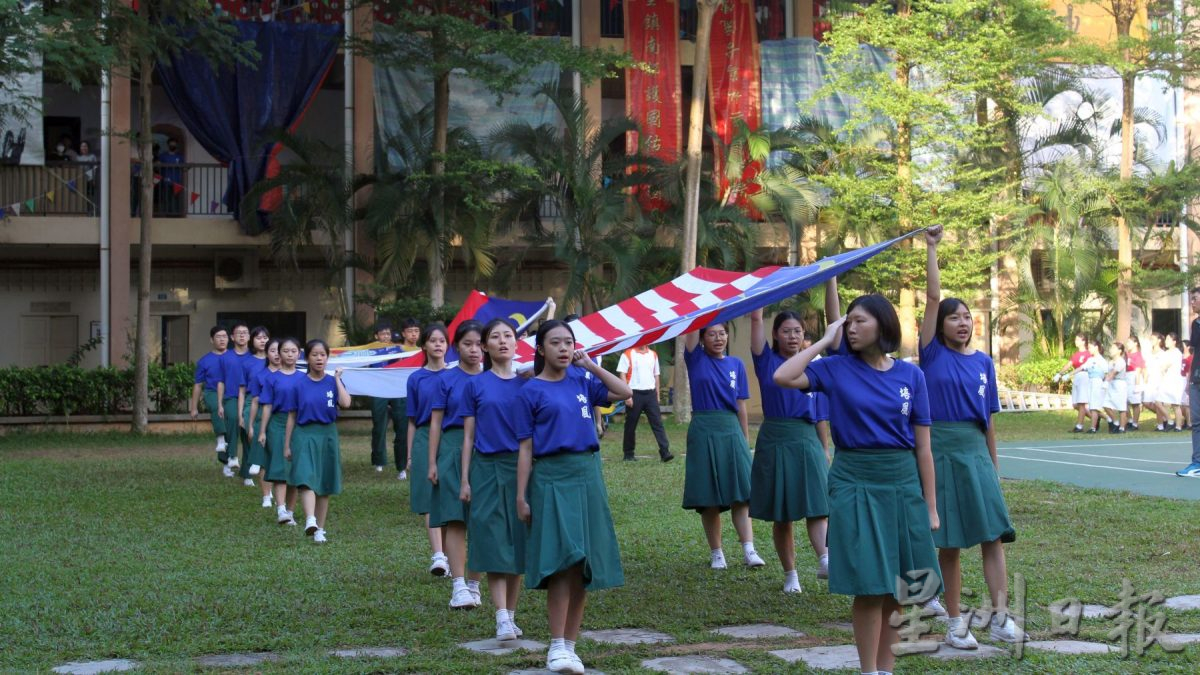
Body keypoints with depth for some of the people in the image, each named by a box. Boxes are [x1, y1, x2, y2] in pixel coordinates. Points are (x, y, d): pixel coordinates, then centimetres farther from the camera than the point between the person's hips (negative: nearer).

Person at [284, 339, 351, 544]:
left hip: (327, 435, 2)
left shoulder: (333, 382, 4)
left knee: (324, 485, 7)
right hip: (305, 435, -2)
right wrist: (287, 445, 6)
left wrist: (337, 378, -8)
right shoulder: (300, 384, 2)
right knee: (306, 479, -20)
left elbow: (345, 403, -16)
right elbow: (292, 416, 6)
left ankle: (320, 528, 17)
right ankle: (310, 521, -35)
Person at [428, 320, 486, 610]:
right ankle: (459, 586, -10)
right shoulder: (447, 379, 3)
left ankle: (473, 583, 13)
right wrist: (432, 462, -2)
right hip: (453, 449, -2)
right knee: (455, 519, -7)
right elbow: (436, 422, 3)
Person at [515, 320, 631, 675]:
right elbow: (525, 448, -1)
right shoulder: (532, 391, -1)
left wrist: (591, 365, 7)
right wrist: (521, 497, -5)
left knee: (584, 565, 5)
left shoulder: (582, 384, 11)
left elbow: (624, 392, 13)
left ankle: (570, 644, 13)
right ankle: (556, 646, -10)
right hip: (552, 477, -5)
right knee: (563, 559, -14)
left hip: (588, 475, 5)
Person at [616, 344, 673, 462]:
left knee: (657, 423, -5)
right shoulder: (627, 355, -2)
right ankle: (628, 453, 17)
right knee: (631, 425, 5)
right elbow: (622, 375, -6)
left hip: (650, 394, 3)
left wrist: (657, 395, 13)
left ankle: (665, 452, -10)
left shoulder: (653, 354, 11)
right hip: (635, 394, -3)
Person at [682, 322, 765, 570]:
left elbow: (741, 406, 9)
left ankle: (749, 550, -11)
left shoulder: (736, 364, 8)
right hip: (704, 431, -1)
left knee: (740, 493, -6)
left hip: (731, 431, 2)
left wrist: (746, 439, 8)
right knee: (708, 496, 2)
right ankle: (716, 553, 11)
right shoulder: (696, 359, 3)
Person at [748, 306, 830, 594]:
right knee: (780, 512, 4)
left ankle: (825, 560, -31)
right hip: (774, 441, -1)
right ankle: (790, 574, 12)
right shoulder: (767, 362, 4)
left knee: (817, 505, -16)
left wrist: (825, 450, 10)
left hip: (807, 441, 1)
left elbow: (821, 414, 11)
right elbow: (755, 317, -5)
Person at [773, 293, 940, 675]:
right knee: (870, 586, -5)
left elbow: (922, 447, 5)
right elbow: (782, 377, -16)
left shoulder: (911, 375, 3)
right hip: (855, 485, -2)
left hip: (903, 485, 2)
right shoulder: (837, 369, 0)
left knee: (897, 588, 6)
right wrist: (824, 341, -7)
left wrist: (931, 507, 4)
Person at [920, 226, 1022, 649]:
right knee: (950, 542, 2)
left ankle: (1001, 616, -3)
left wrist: (994, 465, 12)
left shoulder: (983, 362, 8)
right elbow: (933, 297, -10)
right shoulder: (933, 354, -1)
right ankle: (955, 622, 10)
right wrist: (931, 248, -14)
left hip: (976, 452, 3)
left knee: (993, 535, -4)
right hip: (941, 451, -3)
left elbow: (989, 418, 11)